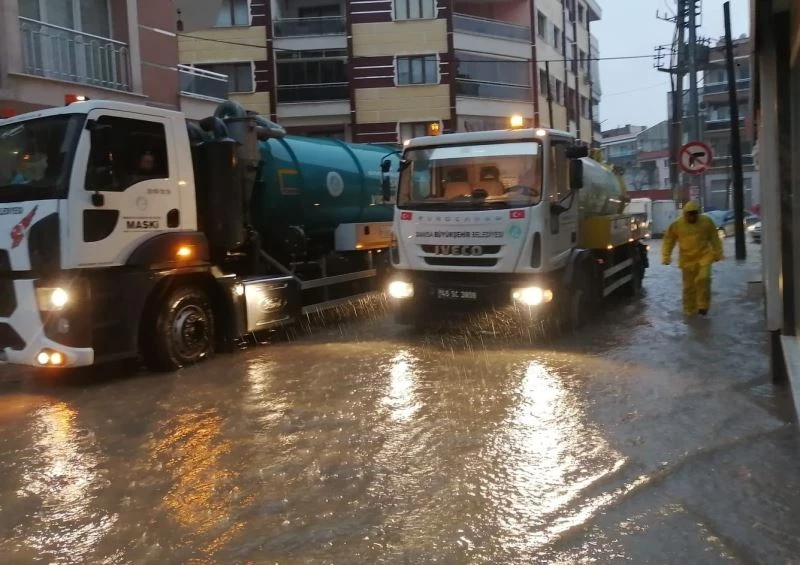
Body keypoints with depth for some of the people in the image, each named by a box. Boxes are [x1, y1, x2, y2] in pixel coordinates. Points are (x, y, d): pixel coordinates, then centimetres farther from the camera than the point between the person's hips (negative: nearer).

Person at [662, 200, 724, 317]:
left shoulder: (707, 221, -4)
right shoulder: (676, 225, -6)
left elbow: (714, 239, 7)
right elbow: (668, 241, 1)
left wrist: (717, 254, 9)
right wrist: (666, 257, -3)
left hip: (704, 257, -1)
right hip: (687, 260, 1)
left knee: (703, 279, -19)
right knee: (689, 286, 6)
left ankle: (703, 305, -5)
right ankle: (690, 310, 18)